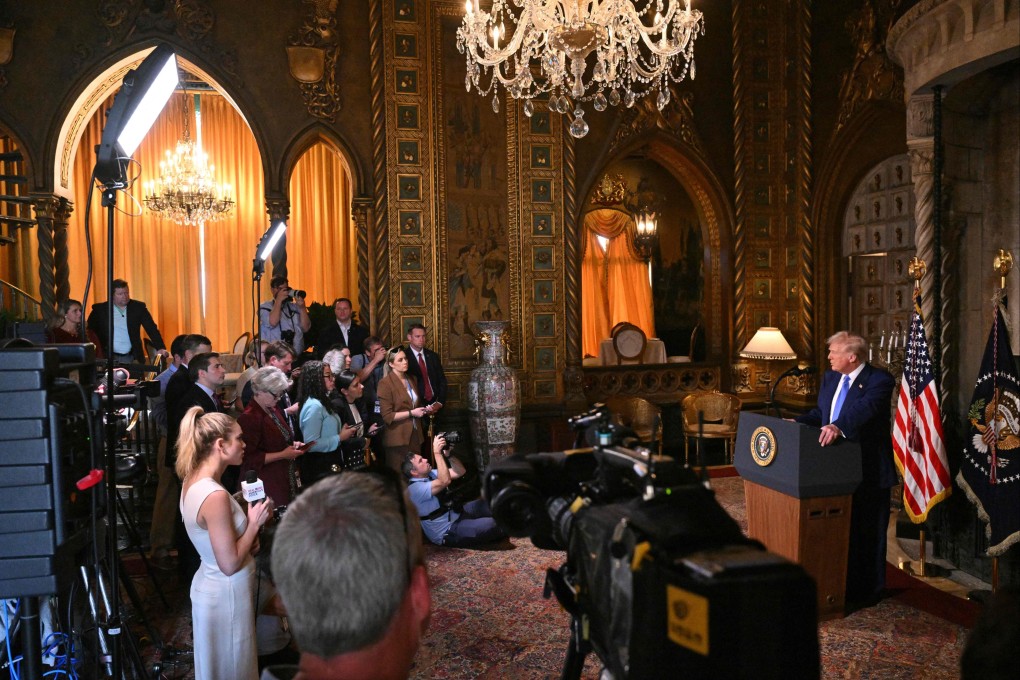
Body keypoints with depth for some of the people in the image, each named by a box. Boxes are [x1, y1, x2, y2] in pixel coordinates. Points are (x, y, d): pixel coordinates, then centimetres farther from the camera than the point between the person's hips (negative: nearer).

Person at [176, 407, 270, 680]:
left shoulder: (193, 480, 0)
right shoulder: (215, 496, -30)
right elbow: (230, 564, -25)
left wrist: (248, 533, 1)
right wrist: (254, 524, -16)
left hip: (211, 585, 9)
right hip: (226, 593, -9)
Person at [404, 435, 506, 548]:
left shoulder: (430, 474, 6)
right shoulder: (414, 489, -22)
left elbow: (459, 472, 6)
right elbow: (445, 481, -35)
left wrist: (447, 452, -9)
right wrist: (437, 452, -32)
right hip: (447, 533, -10)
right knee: (490, 525, -23)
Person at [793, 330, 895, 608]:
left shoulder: (879, 380, -15)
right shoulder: (830, 378, 10)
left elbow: (865, 407, -33)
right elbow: (820, 413, 15)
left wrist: (839, 426, -49)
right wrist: (797, 423, -2)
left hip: (868, 471, -7)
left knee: (867, 532, 6)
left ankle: (867, 592, 21)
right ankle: (843, 585, 32)